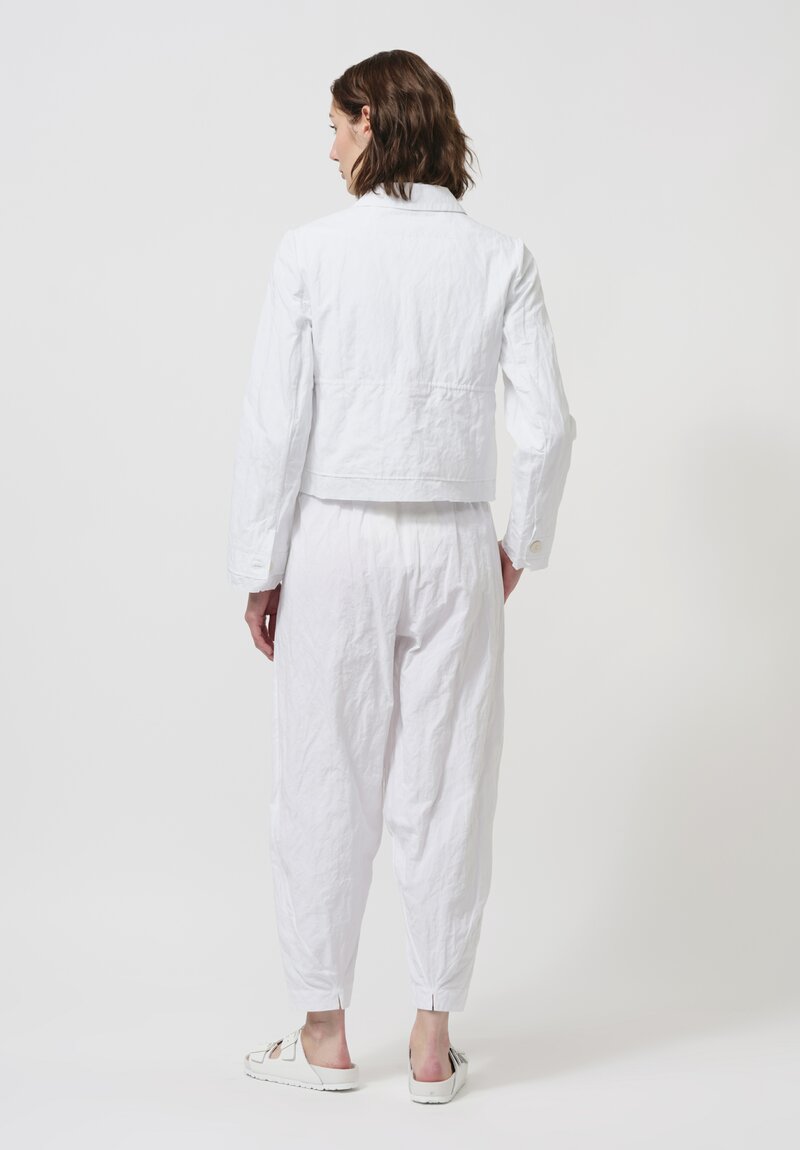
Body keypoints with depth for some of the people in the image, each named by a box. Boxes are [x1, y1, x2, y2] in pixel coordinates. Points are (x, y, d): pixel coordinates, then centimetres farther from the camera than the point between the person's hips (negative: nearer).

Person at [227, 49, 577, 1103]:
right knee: (446, 791, 8)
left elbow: (275, 424, -8)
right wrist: (523, 546, 12)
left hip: (337, 541, -2)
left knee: (326, 785, 9)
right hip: (455, 548, 2)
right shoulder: (501, 260, 0)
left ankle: (326, 1035, 20)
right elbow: (547, 425, -2)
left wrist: (261, 570, 0)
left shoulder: (311, 253, -6)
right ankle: (434, 1044, 17)